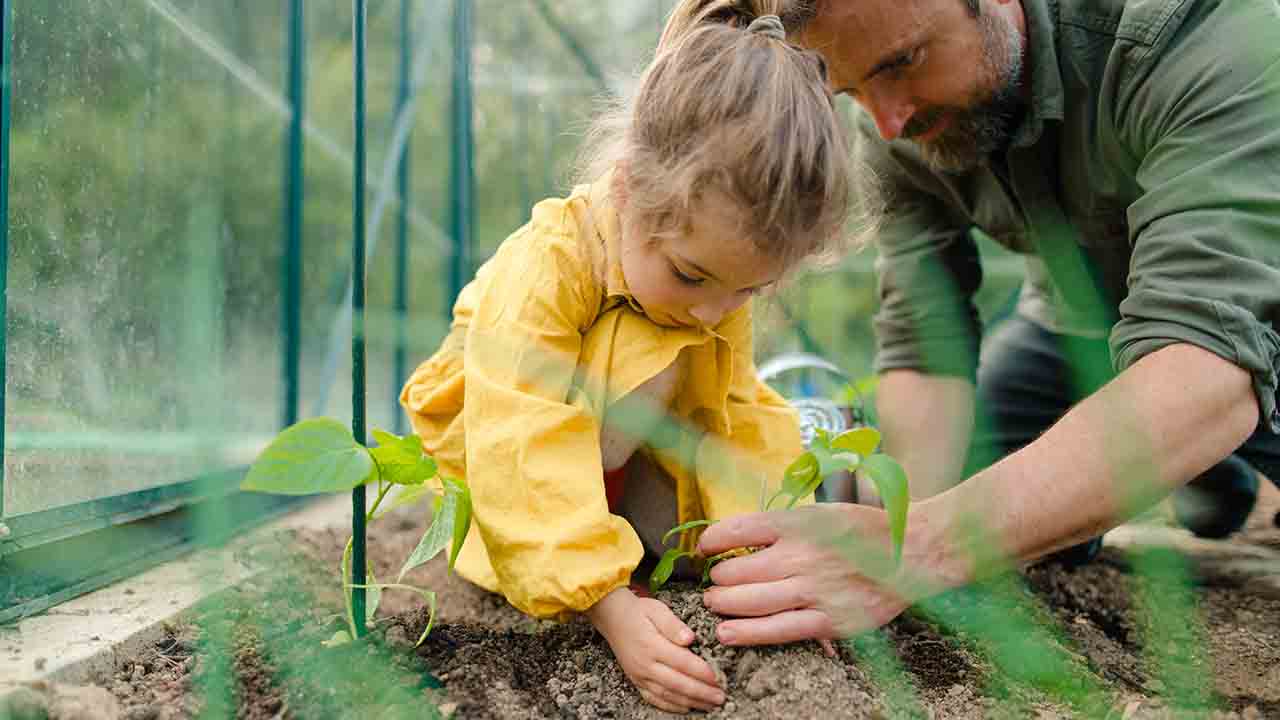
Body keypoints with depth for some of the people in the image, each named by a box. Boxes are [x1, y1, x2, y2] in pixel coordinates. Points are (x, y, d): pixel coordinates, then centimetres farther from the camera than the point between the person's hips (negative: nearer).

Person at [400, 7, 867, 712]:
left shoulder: (719, 275, -17)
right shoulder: (544, 267, -37)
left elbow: (737, 418, -16)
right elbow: (525, 452, -43)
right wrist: (612, 607, -50)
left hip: (626, 455, 6)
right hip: (488, 438, -6)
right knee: (654, 353, -31)